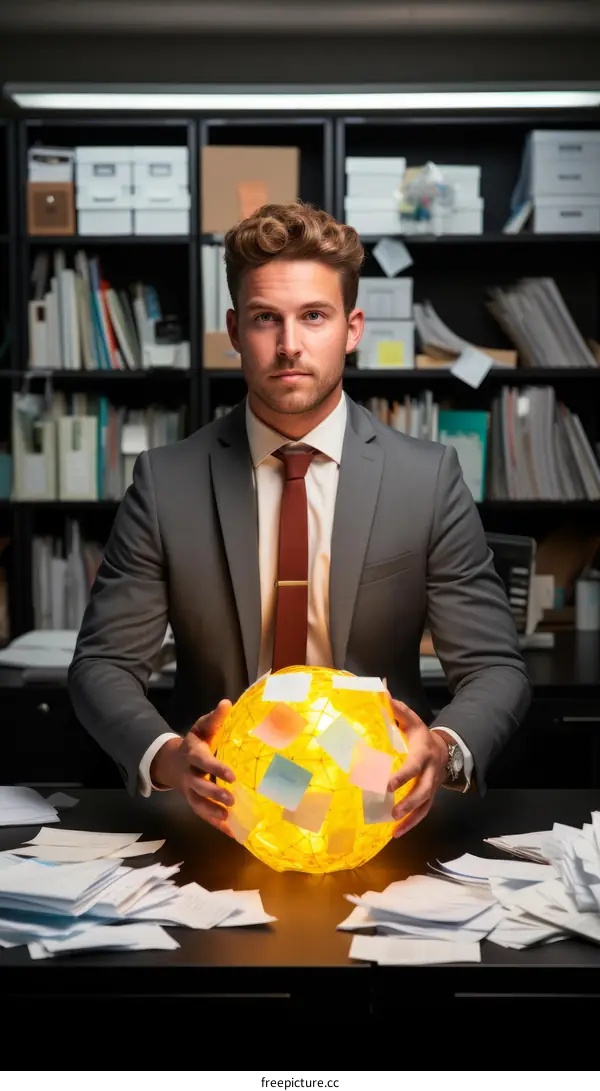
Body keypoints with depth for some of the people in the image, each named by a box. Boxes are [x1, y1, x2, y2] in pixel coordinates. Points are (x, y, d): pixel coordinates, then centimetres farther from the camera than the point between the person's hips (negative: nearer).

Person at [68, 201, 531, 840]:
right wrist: (164, 755, -23)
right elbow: (102, 664, -1)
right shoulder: (165, 482, -1)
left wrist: (446, 749, -23)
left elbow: (494, 667, -1)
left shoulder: (430, 478, -1)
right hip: (219, 809, 0)